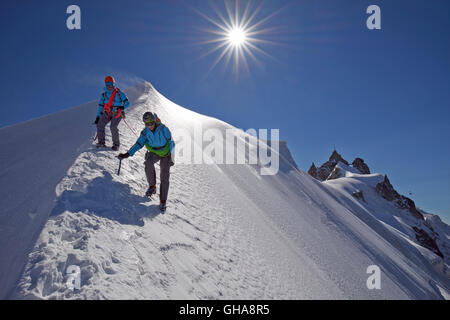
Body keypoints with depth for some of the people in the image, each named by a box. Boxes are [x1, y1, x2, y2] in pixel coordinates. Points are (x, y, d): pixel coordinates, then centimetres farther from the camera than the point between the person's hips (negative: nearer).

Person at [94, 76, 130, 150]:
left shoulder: (119, 93, -7)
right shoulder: (104, 94, 7)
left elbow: (127, 103, -11)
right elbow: (100, 106, 14)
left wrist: (122, 107, -32)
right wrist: (98, 116, 10)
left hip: (117, 114, -4)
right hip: (107, 113, 5)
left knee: (113, 127, -23)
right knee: (100, 124, -15)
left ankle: (116, 144, -8)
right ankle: (101, 142, -4)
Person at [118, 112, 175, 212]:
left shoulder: (163, 129, -20)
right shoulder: (145, 132, -9)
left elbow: (170, 142, -14)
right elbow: (139, 144, -6)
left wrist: (171, 156, -19)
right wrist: (127, 154, -15)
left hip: (166, 153, -2)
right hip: (154, 152, 3)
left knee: (164, 177, -11)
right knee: (149, 162, -33)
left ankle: (163, 202, -2)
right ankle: (152, 186, -14)